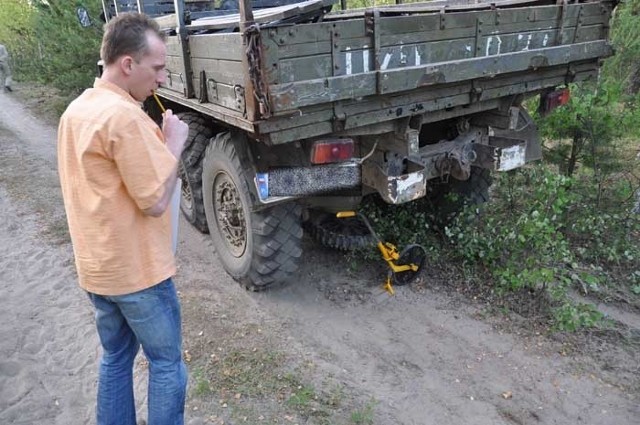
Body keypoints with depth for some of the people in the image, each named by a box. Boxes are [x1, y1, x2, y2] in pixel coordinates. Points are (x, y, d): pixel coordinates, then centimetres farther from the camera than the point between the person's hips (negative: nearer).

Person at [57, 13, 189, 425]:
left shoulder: (76, 110, 8)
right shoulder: (124, 116, -22)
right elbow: (156, 201, -21)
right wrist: (174, 144, -12)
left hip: (96, 265, 9)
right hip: (137, 269, -9)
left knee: (116, 356, 22)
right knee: (167, 363, 9)